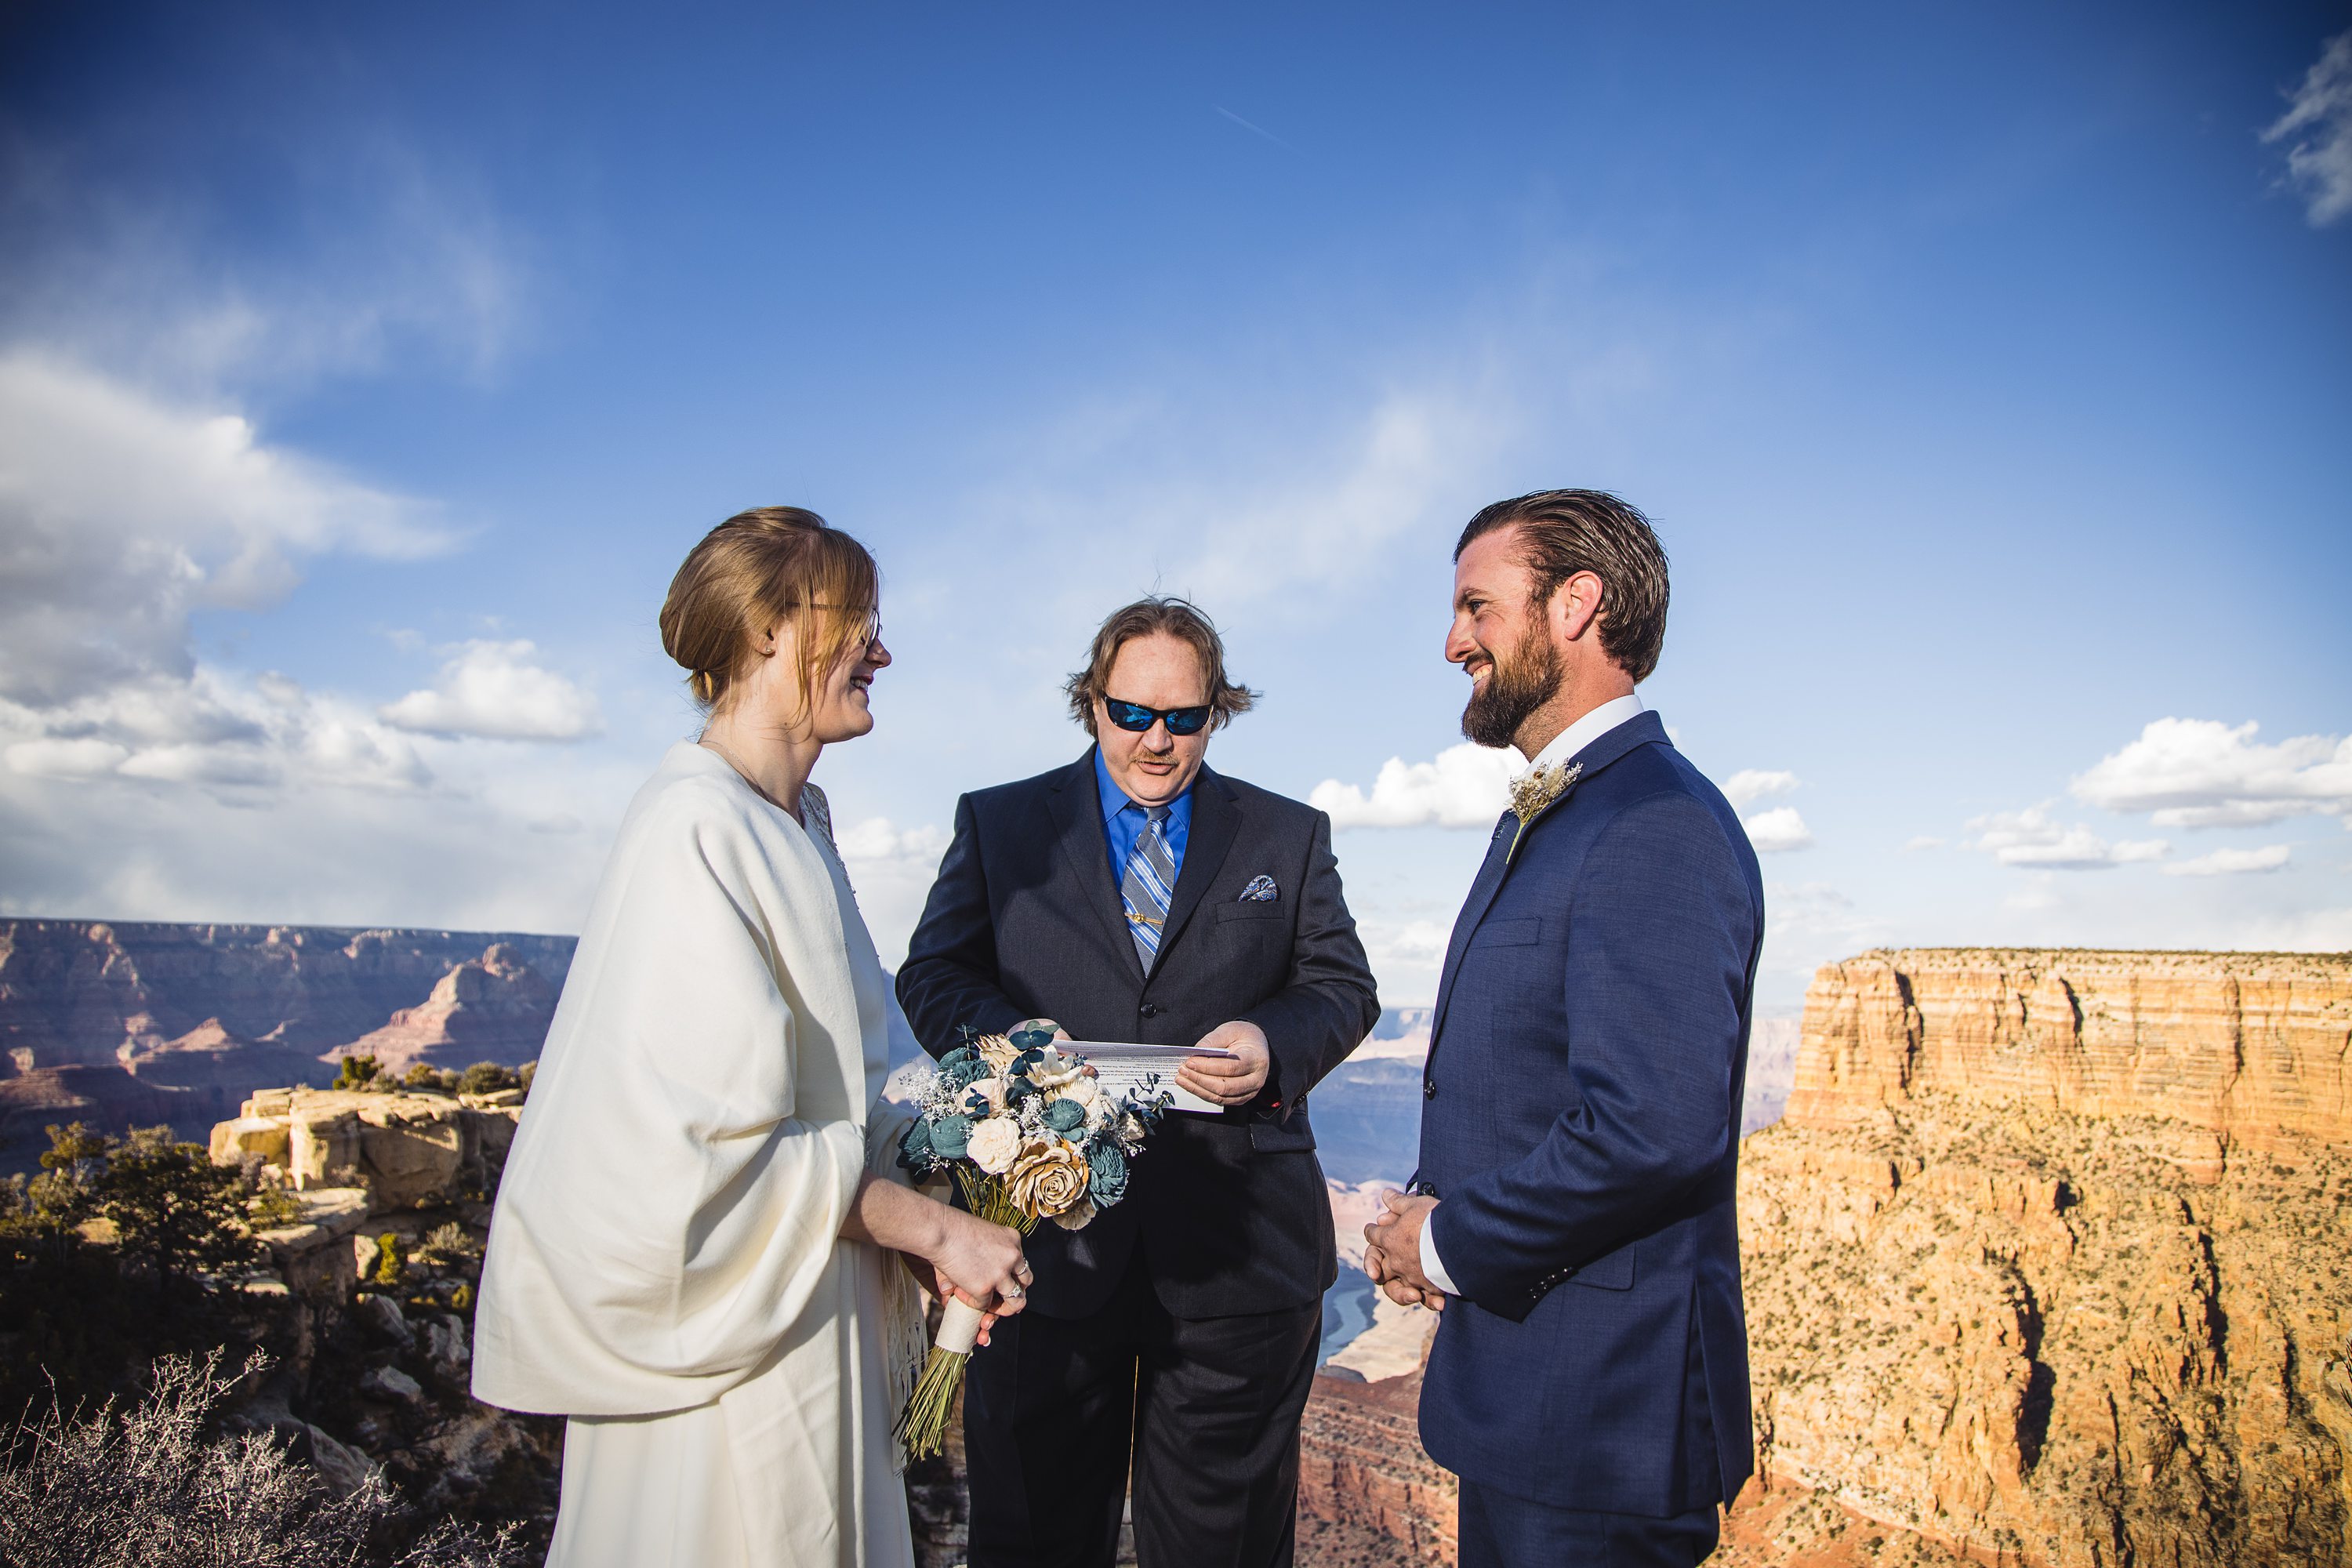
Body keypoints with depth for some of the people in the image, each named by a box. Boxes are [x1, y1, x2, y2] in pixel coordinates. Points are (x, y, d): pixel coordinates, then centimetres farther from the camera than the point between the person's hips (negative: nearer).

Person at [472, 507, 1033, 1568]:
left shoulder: (798, 823, 7)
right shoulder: (697, 831, -22)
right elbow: (710, 1137, -24)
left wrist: (919, 1232, 3)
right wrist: (930, 1225, -16)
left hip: (815, 1311, 9)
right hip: (727, 1335, -9)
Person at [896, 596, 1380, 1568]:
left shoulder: (1290, 837, 10)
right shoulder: (997, 823, 8)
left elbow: (1342, 986, 8)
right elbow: (933, 977, 5)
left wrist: (1276, 1044, -14)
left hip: (1236, 1245, 1)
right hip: (1048, 1230, 0)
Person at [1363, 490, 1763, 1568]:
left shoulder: (1656, 824, -21)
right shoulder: (1544, 817, 13)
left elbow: (1653, 1131, -30)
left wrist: (1446, 1244, -16)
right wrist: (1432, 1209, 0)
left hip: (1598, 1410, -9)